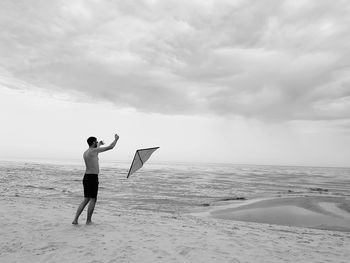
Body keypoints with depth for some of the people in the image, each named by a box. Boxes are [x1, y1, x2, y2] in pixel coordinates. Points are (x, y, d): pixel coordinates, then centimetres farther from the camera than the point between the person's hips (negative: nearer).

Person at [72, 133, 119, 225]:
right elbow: (110, 147, -8)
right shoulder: (94, 150, -11)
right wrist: (116, 139, 9)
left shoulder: (85, 153, 13)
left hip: (86, 177, 8)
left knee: (86, 199, 15)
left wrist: (99, 145, 53)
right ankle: (88, 221, 10)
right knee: (93, 200, 4)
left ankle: (75, 219, 12)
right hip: (93, 178, -8)